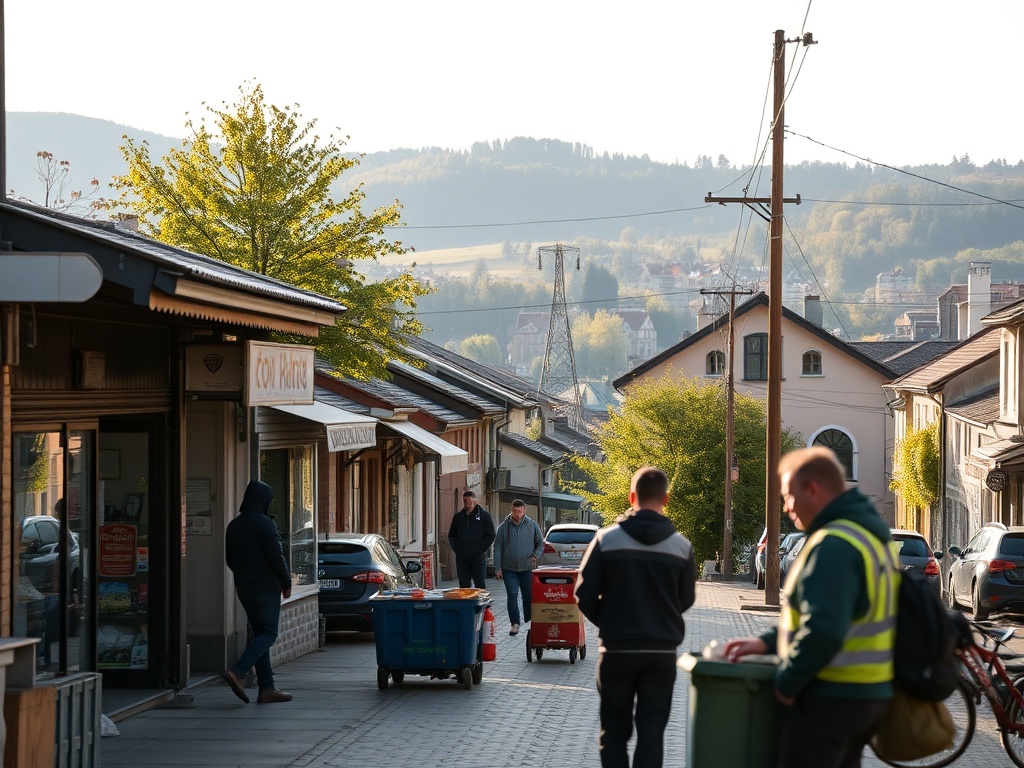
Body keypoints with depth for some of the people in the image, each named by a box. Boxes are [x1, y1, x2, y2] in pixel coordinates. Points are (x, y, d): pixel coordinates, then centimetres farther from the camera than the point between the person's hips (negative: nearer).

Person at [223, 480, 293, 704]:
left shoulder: (233, 526, 9)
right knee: (267, 634, -3)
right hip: (266, 588, -8)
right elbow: (276, 557, -17)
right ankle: (237, 671, -22)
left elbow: (230, 559, 14)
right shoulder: (265, 524, -14)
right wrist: (286, 582, -3)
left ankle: (267, 688, 7)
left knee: (260, 633, 11)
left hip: (244, 589, 8)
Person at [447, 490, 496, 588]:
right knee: (463, 586, 4)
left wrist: (481, 549, -9)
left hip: (478, 557, -4)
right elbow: (451, 535, 21)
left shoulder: (484, 515, 2)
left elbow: (491, 536, 0)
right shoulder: (458, 516, 13)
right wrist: (455, 547, 5)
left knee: (479, 586, -4)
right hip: (461, 558, 4)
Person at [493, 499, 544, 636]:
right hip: (509, 569, -1)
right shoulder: (504, 527, 1)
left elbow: (541, 543, 12)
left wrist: (535, 556, -6)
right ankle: (514, 623, -5)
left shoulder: (532, 525, 2)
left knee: (528, 596, 8)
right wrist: (498, 568, -2)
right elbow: (497, 548, 3)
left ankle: (528, 622, 23)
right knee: (512, 596, -8)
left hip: (527, 568, 1)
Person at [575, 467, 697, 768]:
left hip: (616, 650, -1)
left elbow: (584, 594, -5)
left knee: (614, 731, 10)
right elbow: (686, 599, 4)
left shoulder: (606, 540, -8)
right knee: (652, 730, 5)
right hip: (662, 652, 1)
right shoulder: (681, 546, -4)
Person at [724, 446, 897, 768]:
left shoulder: (833, 545, -20)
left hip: (832, 697, -10)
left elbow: (823, 631, -28)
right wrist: (768, 642, 14)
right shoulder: (867, 535, 14)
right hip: (870, 694, 10)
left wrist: (787, 682, -15)